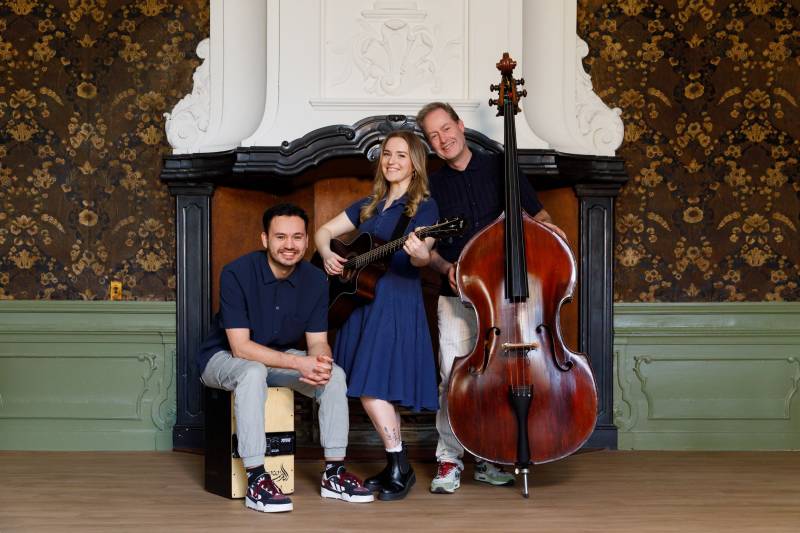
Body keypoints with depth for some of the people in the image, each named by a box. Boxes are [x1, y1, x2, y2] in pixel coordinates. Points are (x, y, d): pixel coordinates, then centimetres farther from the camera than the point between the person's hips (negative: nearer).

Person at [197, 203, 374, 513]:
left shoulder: (315, 280, -10)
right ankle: (256, 481, -35)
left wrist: (321, 361, -32)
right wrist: (298, 363, -38)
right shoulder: (237, 273, -25)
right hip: (224, 358, -5)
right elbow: (240, 347, -28)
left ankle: (334, 473, -9)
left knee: (334, 374, -18)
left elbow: (318, 341, -6)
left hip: (280, 358, 5)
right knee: (254, 372, -38)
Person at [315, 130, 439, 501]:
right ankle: (395, 466, 16)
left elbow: (422, 258, -15)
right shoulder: (369, 205, 18)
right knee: (378, 392, 7)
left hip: (398, 303, -7)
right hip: (361, 299, 7)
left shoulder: (423, 206, 0)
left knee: (371, 388, -14)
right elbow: (325, 231, 21)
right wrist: (327, 255, 1)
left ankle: (401, 468, -3)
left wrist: (419, 254, -38)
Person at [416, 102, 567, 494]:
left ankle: (489, 460, 17)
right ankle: (449, 461, 4)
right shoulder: (433, 186, 7)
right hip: (456, 298, 0)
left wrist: (547, 226, -10)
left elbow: (537, 213, 12)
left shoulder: (500, 169, 5)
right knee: (453, 377, -8)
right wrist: (446, 268, -9)